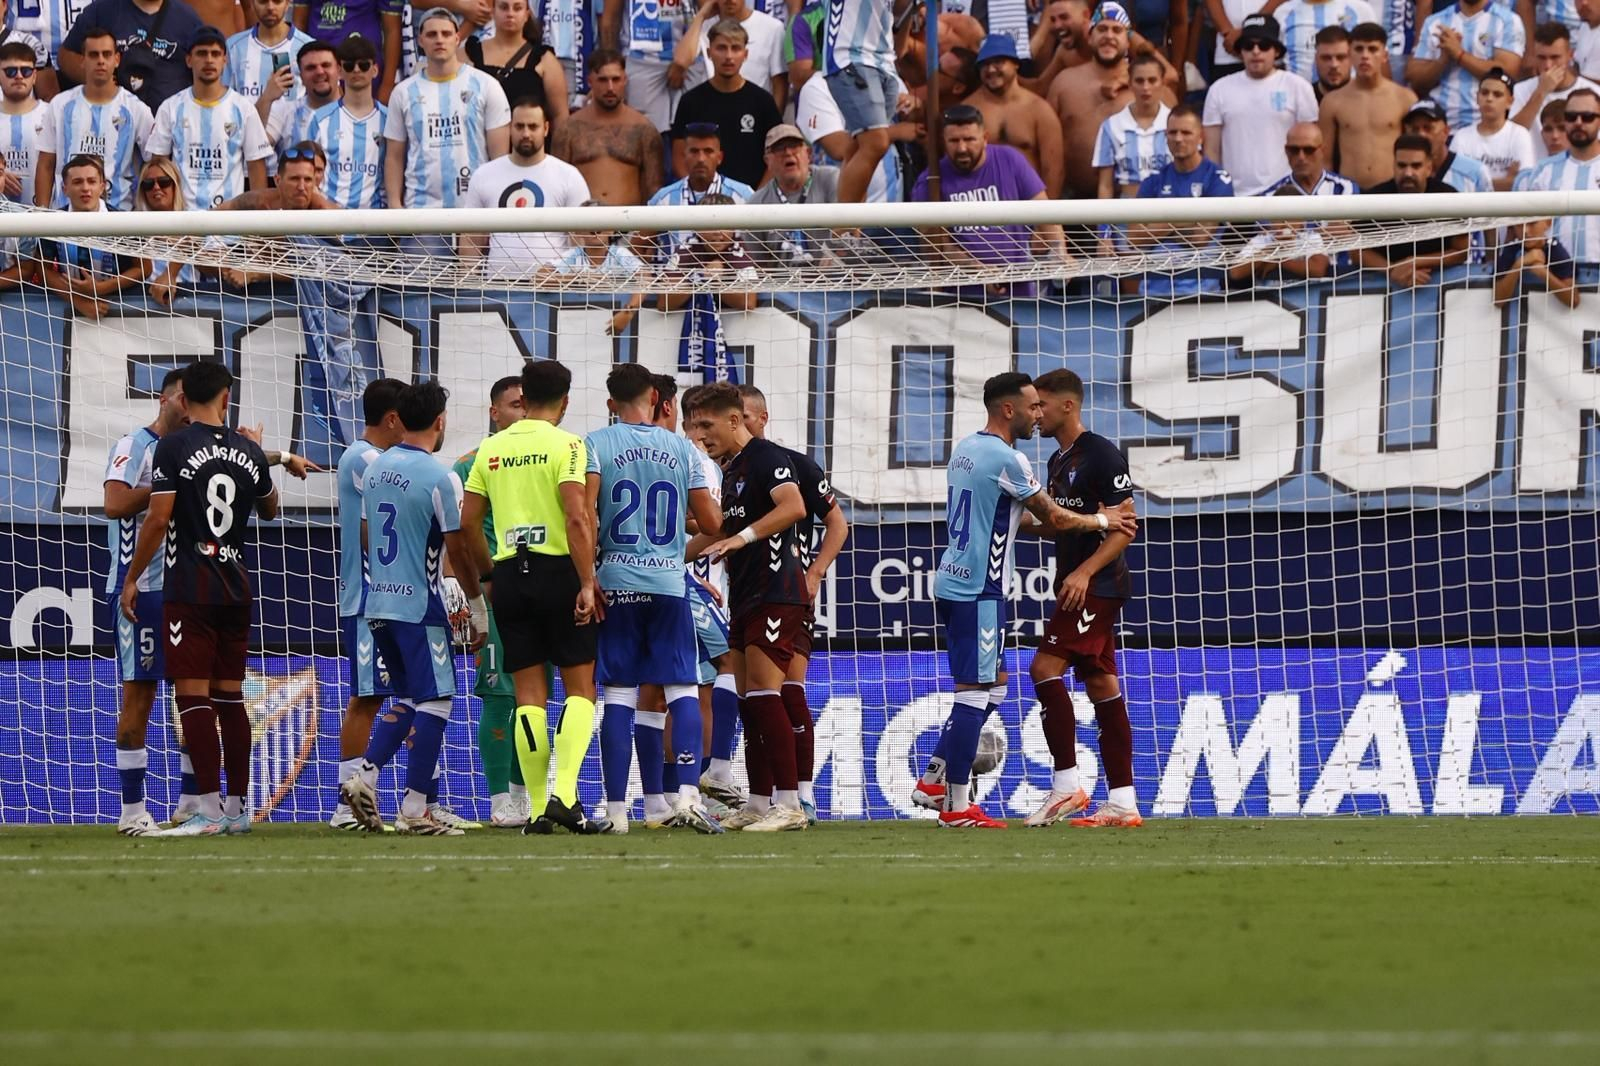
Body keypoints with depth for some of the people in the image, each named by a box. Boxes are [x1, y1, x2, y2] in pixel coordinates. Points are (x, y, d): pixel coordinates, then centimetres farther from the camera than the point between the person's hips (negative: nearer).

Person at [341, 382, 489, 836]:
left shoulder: (375, 468, 9)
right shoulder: (435, 476, -14)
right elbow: (457, 548, -11)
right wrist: (477, 605, -2)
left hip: (378, 602, 7)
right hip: (419, 606, -7)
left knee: (409, 698, 17)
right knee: (435, 701, -1)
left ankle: (364, 774, 3)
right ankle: (415, 808, -4)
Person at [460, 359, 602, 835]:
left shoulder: (491, 449, 9)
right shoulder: (565, 445, -6)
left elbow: (468, 521, 10)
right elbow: (576, 517, -15)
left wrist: (487, 574, 22)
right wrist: (587, 583, -15)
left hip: (510, 575, 4)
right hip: (558, 569, -4)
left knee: (528, 695, 6)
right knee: (579, 689, 4)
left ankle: (537, 809, 3)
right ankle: (565, 795, -13)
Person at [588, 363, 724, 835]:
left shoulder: (597, 444, 1)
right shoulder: (681, 448, 7)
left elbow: (584, 512, -10)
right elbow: (711, 524, 7)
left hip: (616, 582, 0)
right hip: (669, 583, 0)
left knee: (619, 696, 2)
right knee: (683, 690, 3)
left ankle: (616, 808, 0)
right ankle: (687, 794, -13)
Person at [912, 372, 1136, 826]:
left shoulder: (965, 450, 13)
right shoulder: (1006, 459, -16)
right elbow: (1054, 519, -7)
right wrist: (1104, 521, 8)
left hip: (953, 581, 10)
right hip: (978, 590, -10)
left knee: (994, 683, 17)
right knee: (976, 690, -6)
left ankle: (934, 781, 15)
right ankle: (955, 806, -5)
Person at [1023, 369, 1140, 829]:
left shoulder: (1101, 455, -12)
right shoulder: (1059, 460, 16)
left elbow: (1125, 527, -15)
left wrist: (1084, 572, -25)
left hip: (1097, 585, -10)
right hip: (1077, 587, 10)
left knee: (1045, 667, -16)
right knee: (1101, 684, 6)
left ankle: (1067, 785, -14)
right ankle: (1123, 803, 5)